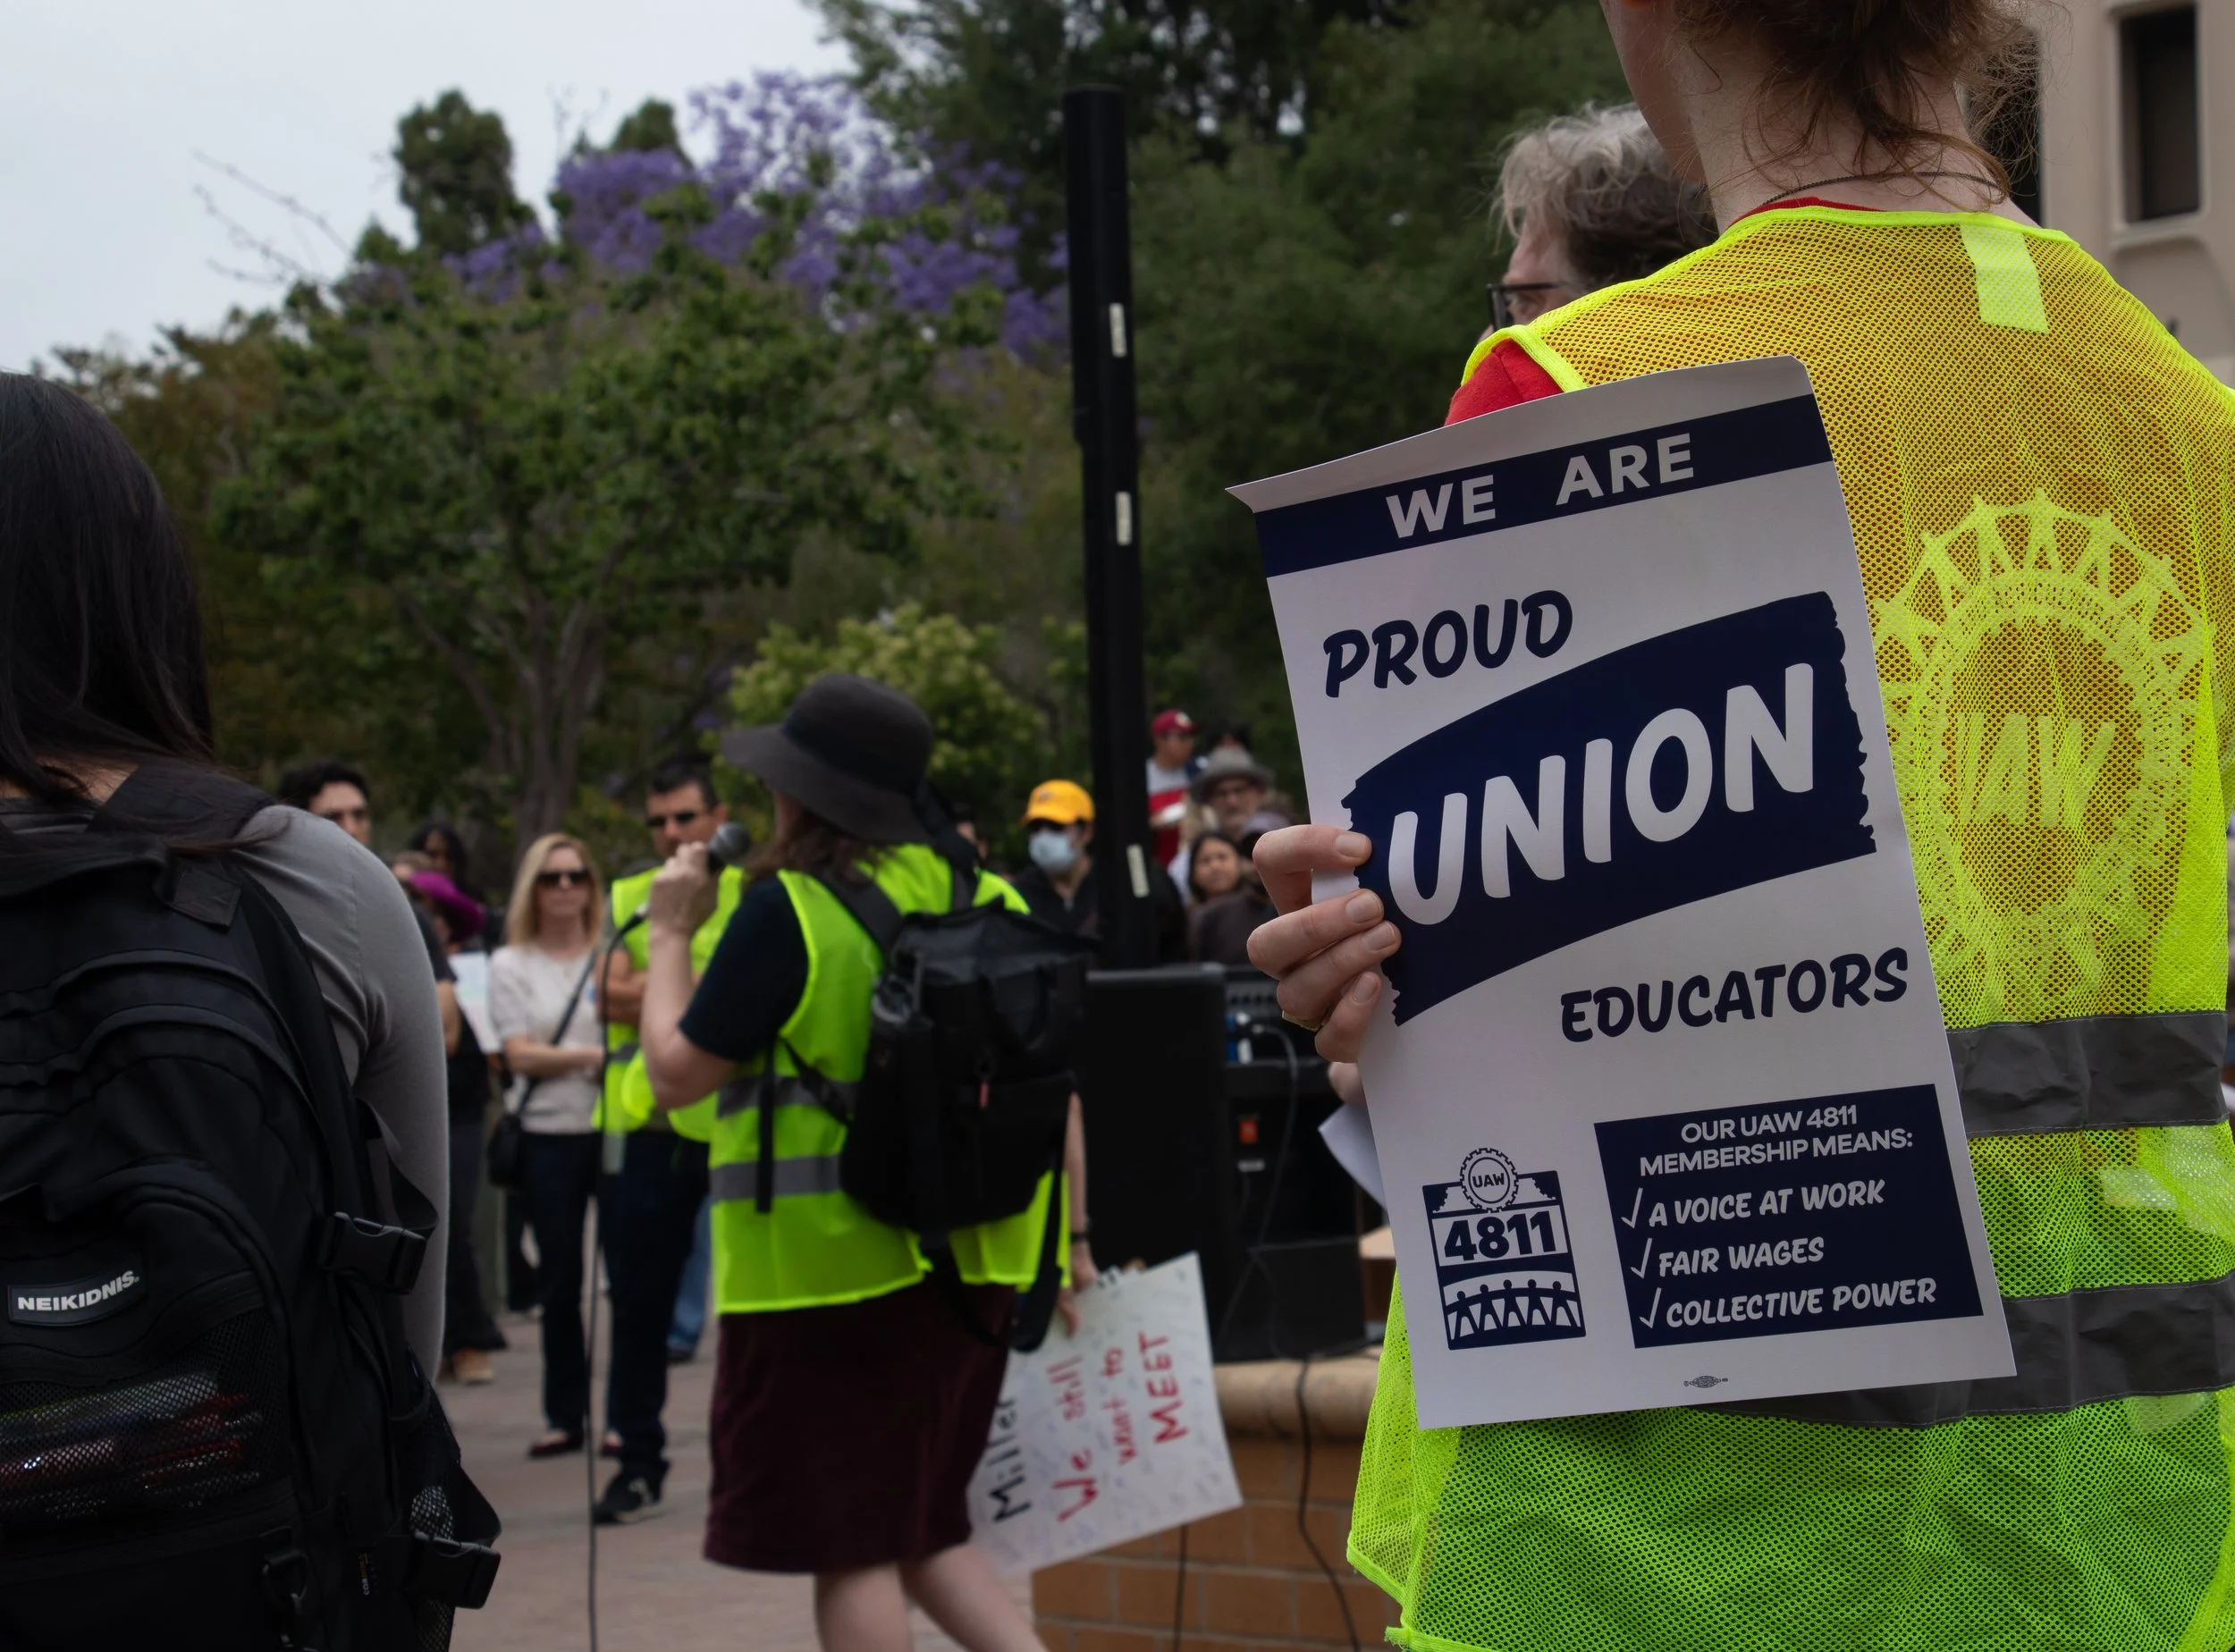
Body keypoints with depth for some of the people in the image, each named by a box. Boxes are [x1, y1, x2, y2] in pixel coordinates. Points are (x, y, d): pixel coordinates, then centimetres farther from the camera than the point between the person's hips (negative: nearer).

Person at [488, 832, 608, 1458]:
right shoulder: (510, 965, 7)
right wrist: (593, 1056, -12)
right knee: (559, 1281, 5)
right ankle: (564, 1414, 12)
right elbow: (519, 1054, -1)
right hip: (549, 1139, 0)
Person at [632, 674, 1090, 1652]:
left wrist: (671, 934, 5)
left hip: (828, 1276, -6)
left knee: (850, 1550, 2)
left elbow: (676, 1074, -8)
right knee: (927, 1533, 19)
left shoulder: (786, 912, -13)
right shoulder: (989, 901, 5)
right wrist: (1072, 1233, 17)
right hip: (971, 1267, 7)